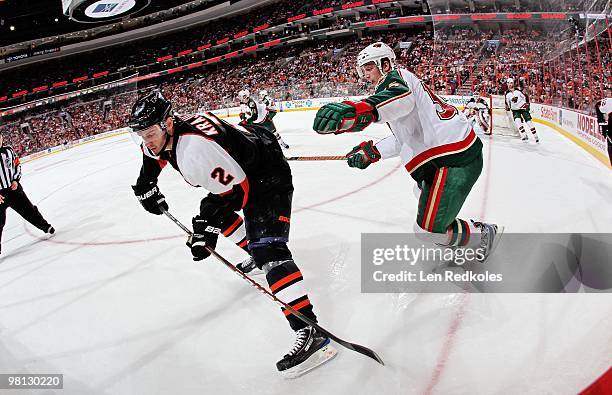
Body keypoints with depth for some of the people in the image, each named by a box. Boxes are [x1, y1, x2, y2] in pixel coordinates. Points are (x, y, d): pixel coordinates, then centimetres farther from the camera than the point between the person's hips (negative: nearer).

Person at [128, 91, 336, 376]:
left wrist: (208, 226, -26)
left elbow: (235, 189, -29)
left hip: (268, 176, -11)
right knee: (216, 210, 31)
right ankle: (256, 255, 50)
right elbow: (153, 154, 22)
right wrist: (146, 186, 23)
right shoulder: (162, 133, -3)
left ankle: (311, 333, -31)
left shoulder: (196, 148, -34)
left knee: (266, 248, -24)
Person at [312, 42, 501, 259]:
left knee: (428, 229, -8)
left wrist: (358, 110, -56)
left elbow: (402, 98, -38)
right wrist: (371, 152, 13)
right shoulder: (396, 83, 22)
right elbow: (405, 137, 22)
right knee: (425, 192, 37)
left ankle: (484, 235, 14)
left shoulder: (395, 77, -9)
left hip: (457, 159, -11)